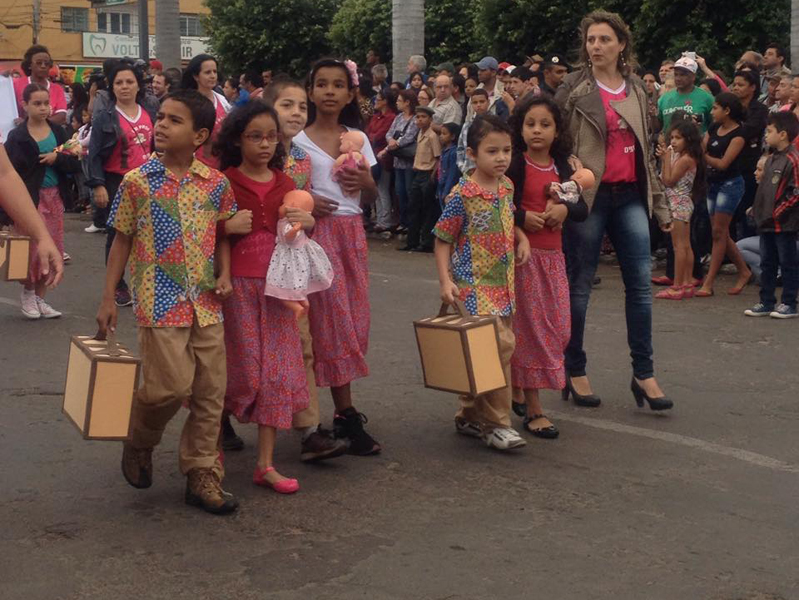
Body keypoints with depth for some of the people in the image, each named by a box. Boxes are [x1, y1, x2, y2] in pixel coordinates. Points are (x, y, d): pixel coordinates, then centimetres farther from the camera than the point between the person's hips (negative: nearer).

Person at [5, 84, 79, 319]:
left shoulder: (58, 132, 7)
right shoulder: (17, 137, -5)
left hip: (54, 197, 4)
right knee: (33, 249, -8)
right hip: (30, 199, -4)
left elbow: (75, 165, 4)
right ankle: (28, 292, 17)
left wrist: (57, 158, -15)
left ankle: (40, 298, 19)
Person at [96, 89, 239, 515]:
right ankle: (139, 442, 22)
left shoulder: (215, 183, 3)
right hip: (160, 301, -3)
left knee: (210, 392, 6)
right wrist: (108, 299, 1)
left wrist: (225, 275, -5)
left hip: (205, 303, 3)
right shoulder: (138, 181, -3)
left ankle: (201, 475, 18)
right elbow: (122, 240, 3)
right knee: (172, 385, -9)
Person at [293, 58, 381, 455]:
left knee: (353, 317, 4)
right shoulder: (298, 140, -3)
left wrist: (366, 181, -7)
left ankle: (343, 410, 12)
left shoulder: (357, 139, 9)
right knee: (334, 317, -7)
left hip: (352, 232, 5)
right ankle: (347, 416, -4)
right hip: (319, 230, -5)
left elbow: (370, 198, 14)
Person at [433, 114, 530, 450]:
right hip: (474, 285, -7)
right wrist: (445, 281, -16)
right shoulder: (462, 194, -12)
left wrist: (521, 238, 4)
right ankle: (496, 423, -4)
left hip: (503, 284, 7)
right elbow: (443, 240, -7)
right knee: (499, 345, -14)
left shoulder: (507, 187, 7)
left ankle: (470, 416, 25)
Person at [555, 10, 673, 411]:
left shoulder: (636, 89, 12)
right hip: (589, 195, -4)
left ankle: (644, 375, 5)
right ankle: (574, 372, 12)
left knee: (640, 284, 0)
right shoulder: (573, 88, -1)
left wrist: (659, 203, 15)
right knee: (579, 285, 2)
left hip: (630, 196, 4)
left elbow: (646, 149, 17)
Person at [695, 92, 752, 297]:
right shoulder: (713, 129, 9)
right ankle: (744, 272, 25)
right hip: (713, 184, 8)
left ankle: (708, 283, -4)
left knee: (719, 233, -6)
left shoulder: (738, 134, -12)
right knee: (722, 234, 11)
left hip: (730, 184, -8)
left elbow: (723, 163, -17)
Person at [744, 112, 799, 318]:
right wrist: (757, 209, 12)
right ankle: (766, 303, 21)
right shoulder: (771, 159, 13)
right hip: (767, 222, 9)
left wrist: (777, 212, -16)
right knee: (767, 263, 13)